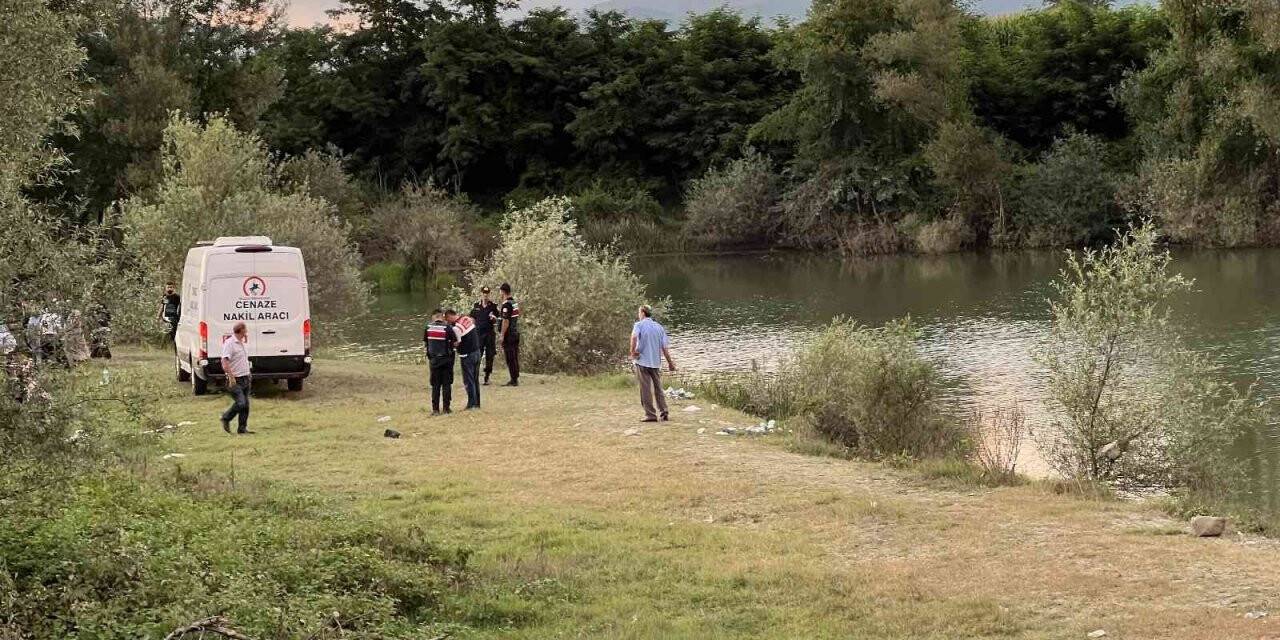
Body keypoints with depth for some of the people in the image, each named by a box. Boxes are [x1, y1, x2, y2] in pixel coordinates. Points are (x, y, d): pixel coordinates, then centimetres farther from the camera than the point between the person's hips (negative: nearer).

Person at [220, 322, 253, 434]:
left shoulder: (242, 344, 15)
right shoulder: (230, 343, -13)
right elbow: (225, 361, -20)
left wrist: (249, 377, 23)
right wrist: (231, 377, -24)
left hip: (245, 379, 9)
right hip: (236, 380, -9)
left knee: (245, 405, 6)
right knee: (240, 403, -16)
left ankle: (242, 428, 11)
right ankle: (226, 418, 5)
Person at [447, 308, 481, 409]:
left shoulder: (456, 327, -20)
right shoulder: (467, 319, 3)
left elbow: (457, 343, -18)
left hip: (467, 355, -8)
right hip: (477, 351, 8)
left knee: (468, 381, 0)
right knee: (475, 380, 14)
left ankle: (472, 404, 2)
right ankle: (477, 403, 19)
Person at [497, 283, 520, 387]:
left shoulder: (506, 304, -16)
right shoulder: (515, 302, 11)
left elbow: (506, 321, -20)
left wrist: (502, 335, -16)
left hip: (509, 335, -9)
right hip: (516, 333, 9)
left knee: (510, 358, -4)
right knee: (515, 357, 13)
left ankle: (514, 380, -4)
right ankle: (516, 379, 18)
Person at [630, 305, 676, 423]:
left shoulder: (639, 325, -3)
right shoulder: (659, 327, 10)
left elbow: (634, 337, -25)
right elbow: (665, 347, 6)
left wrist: (632, 351, -16)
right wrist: (670, 362, 12)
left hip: (642, 361, -4)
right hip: (656, 362, 4)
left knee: (646, 389, -1)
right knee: (658, 388, 14)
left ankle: (650, 415, -2)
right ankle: (663, 412, 10)